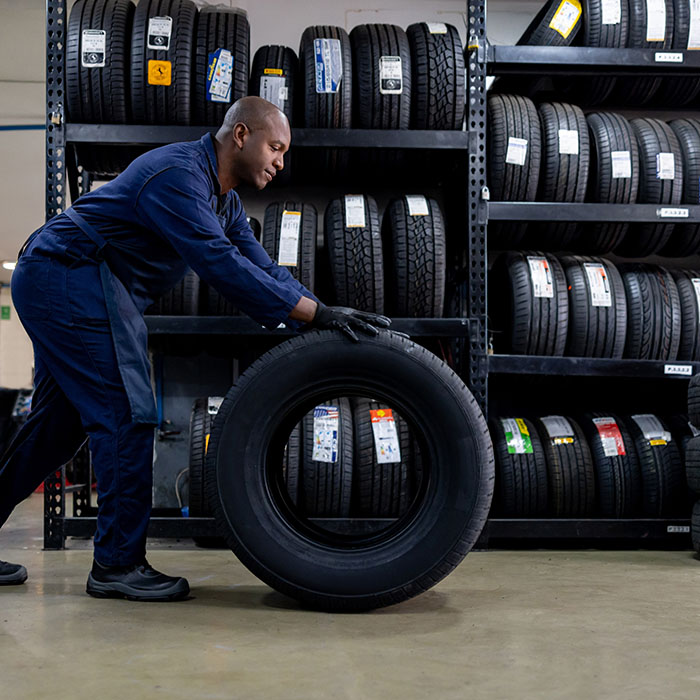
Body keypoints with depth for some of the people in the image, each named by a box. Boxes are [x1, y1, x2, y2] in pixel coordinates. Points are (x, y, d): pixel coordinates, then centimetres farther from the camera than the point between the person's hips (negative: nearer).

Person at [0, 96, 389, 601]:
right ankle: (118, 563, -3)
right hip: (71, 279, -11)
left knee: (60, 423, 14)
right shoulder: (178, 175, -20)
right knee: (128, 416, -11)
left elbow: (262, 269, 9)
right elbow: (221, 266, -30)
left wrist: (327, 315, -3)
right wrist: (316, 313, -29)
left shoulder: (224, 199, 13)